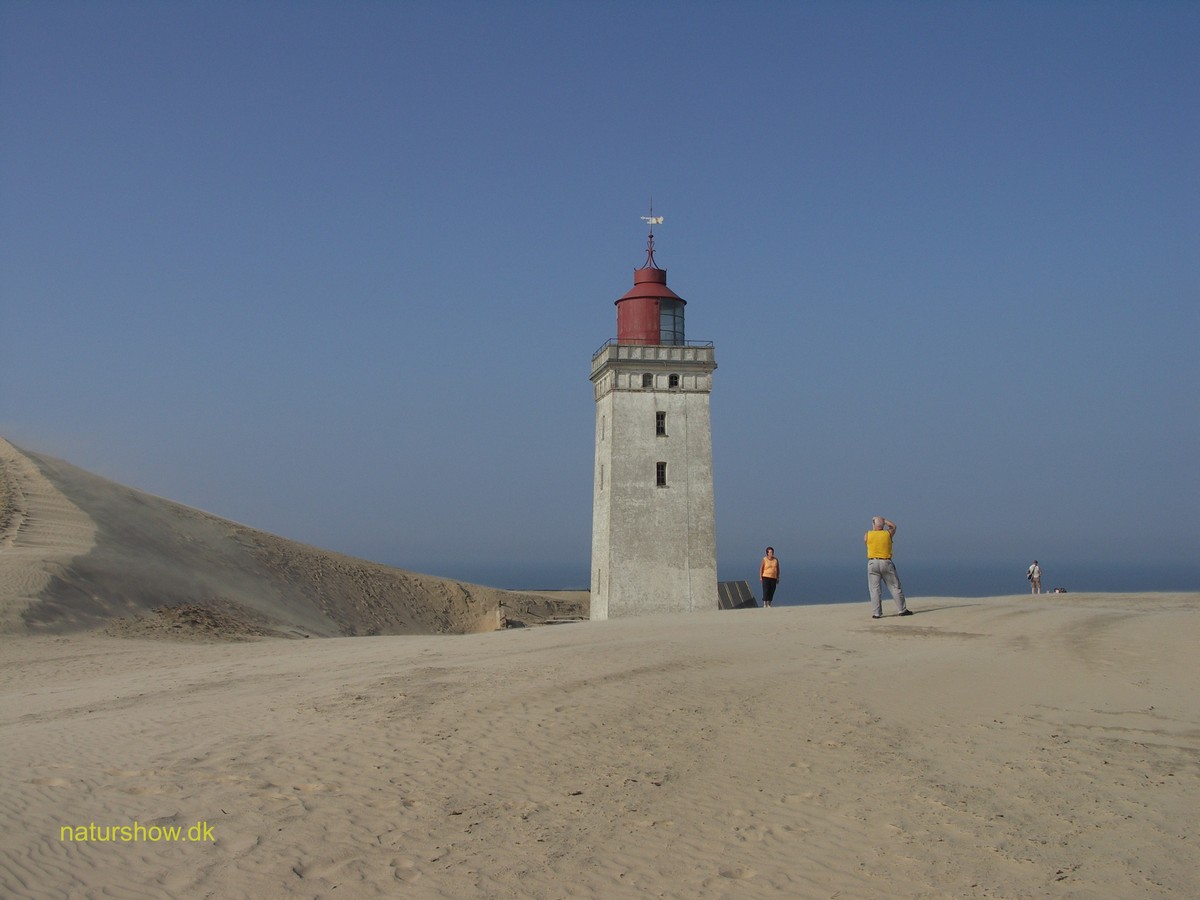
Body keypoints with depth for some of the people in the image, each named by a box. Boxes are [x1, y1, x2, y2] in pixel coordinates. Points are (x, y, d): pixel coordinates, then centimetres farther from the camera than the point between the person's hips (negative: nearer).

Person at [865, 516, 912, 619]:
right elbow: (893, 526, 24)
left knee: (874, 589, 1)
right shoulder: (888, 534, 2)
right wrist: (883, 520, 29)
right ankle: (902, 609, 11)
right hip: (886, 563, 0)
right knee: (895, 587, 8)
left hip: (872, 563, 0)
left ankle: (876, 613, -2)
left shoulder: (868, 535, 1)